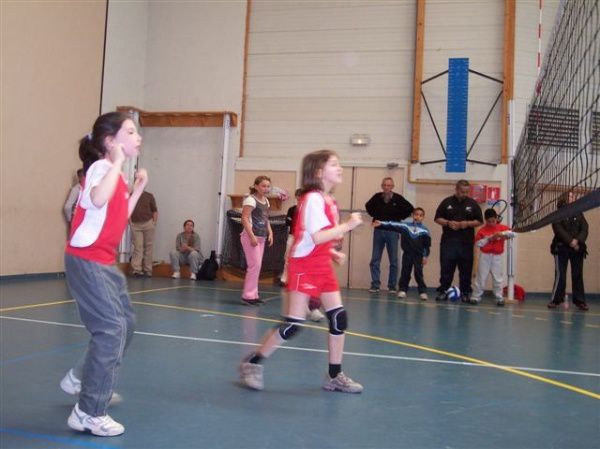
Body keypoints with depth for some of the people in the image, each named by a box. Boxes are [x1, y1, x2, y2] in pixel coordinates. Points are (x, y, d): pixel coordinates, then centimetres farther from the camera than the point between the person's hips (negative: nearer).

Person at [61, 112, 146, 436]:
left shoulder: (116, 173, 13)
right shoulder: (101, 167, -15)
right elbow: (98, 200, -38)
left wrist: (138, 188, 14)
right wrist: (118, 162, -29)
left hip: (105, 262, 10)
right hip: (86, 261, -10)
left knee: (126, 322, 18)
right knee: (112, 329, -13)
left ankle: (82, 379, 36)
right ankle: (89, 413, -4)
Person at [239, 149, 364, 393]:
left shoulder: (330, 201, 11)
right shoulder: (313, 199, -16)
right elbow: (317, 237, -26)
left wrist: (333, 252, 8)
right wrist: (348, 225, -21)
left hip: (323, 266, 9)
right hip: (304, 266, -8)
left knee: (339, 317, 4)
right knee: (293, 323, -7)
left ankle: (335, 376, 16)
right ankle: (252, 363, 10)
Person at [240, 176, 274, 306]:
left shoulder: (266, 201, 14)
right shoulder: (250, 199, -11)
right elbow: (245, 219, -17)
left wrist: (270, 233, 8)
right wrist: (252, 236, -21)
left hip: (261, 237, 8)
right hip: (250, 236, -8)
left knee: (257, 266, 10)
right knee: (255, 265, -10)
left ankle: (253, 295, 16)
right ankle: (248, 295, -2)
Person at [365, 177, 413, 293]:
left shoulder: (398, 198, -7)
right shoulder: (377, 197, -1)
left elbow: (409, 209, 3)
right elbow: (368, 206, 18)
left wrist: (399, 218, -1)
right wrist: (374, 216, 7)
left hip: (392, 231, -2)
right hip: (378, 231, 2)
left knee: (394, 261, 4)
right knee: (375, 260, 1)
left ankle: (392, 286, 12)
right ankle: (375, 285, 8)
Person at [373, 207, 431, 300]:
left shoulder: (425, 230, -3)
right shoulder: (405, 225, 0)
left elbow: (427, 245, 0)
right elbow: (393, 225, -7)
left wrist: (425, 256, -4)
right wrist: (381, 224, -16)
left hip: (418, 255, -2)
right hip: (407, 254, 2)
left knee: (418, 273, -4)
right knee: (405, 272, 5)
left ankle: (423, 291, 2)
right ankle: (402, 289, 12)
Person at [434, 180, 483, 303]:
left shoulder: (473, 204, 5)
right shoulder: (447, 202, 5)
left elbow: (479, 221, 7)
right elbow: (438, 218, 7)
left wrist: (468, 223, -11)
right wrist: (448, 223, -11)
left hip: (466, 242, 0)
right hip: (448, 241, 0)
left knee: (466, 269, 3)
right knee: (446, 267, 1)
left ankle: (465, 293, 12)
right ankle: (443, 291, 9)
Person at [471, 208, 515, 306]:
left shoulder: (502, 227, 1)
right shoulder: (482, 230, -4)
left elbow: (512, 234, -10)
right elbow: (477, 243, -8)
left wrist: (502, 233, -24)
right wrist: (489, 239, -17)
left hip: (497, 257, 1)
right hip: (485, 256, -1)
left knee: (497, 278, 6)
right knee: (481, 278, 4)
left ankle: (499, 298, 13)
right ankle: (476, 297, 10)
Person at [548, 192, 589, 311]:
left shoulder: (579, 214, 14)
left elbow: (584, 229, 2)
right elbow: (558, 230, -10)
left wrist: (577, 241, -15)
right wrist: (570, 241, -19)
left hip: (577, 249, 3)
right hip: (562, 248, -3)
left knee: (578, 275, 3)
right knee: (560, 275, -5)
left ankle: (580, 301, 7)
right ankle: (556, 300, 3)